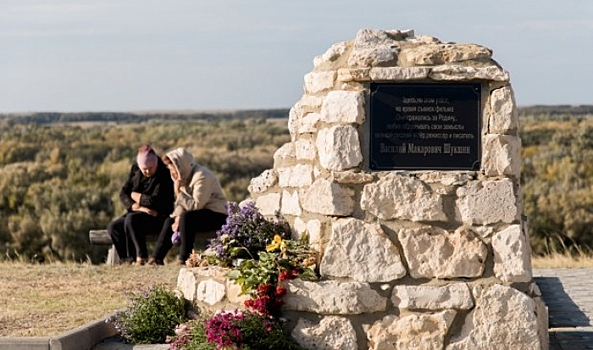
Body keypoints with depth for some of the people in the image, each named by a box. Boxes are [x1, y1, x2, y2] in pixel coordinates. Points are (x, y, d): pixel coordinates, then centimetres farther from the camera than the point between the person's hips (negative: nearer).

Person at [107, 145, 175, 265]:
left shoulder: (164, 176, -15)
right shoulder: (135, 170, 5)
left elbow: (155, 201, -24)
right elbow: (123, 193, 0)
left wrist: (136, 196, -8)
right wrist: (138, 207, -18)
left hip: (159, 218, -7)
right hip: (139, 214, 7)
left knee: (131, 220, -32)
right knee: (113, 227, -15)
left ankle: (142, 257, -22)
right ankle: (129, 260, -12)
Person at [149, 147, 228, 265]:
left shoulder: (201, 177, -23)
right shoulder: (185, 176, 6)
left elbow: (196, 205, -27)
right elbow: (181, 203, 6)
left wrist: (179, 192, -26)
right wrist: (177, 217, -11)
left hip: (217, 215, -10)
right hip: (201, 213, 10)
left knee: (186, 217, -30)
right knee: (171, 220, 4)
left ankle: (184, 259, -24)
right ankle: (157, 257, 1)